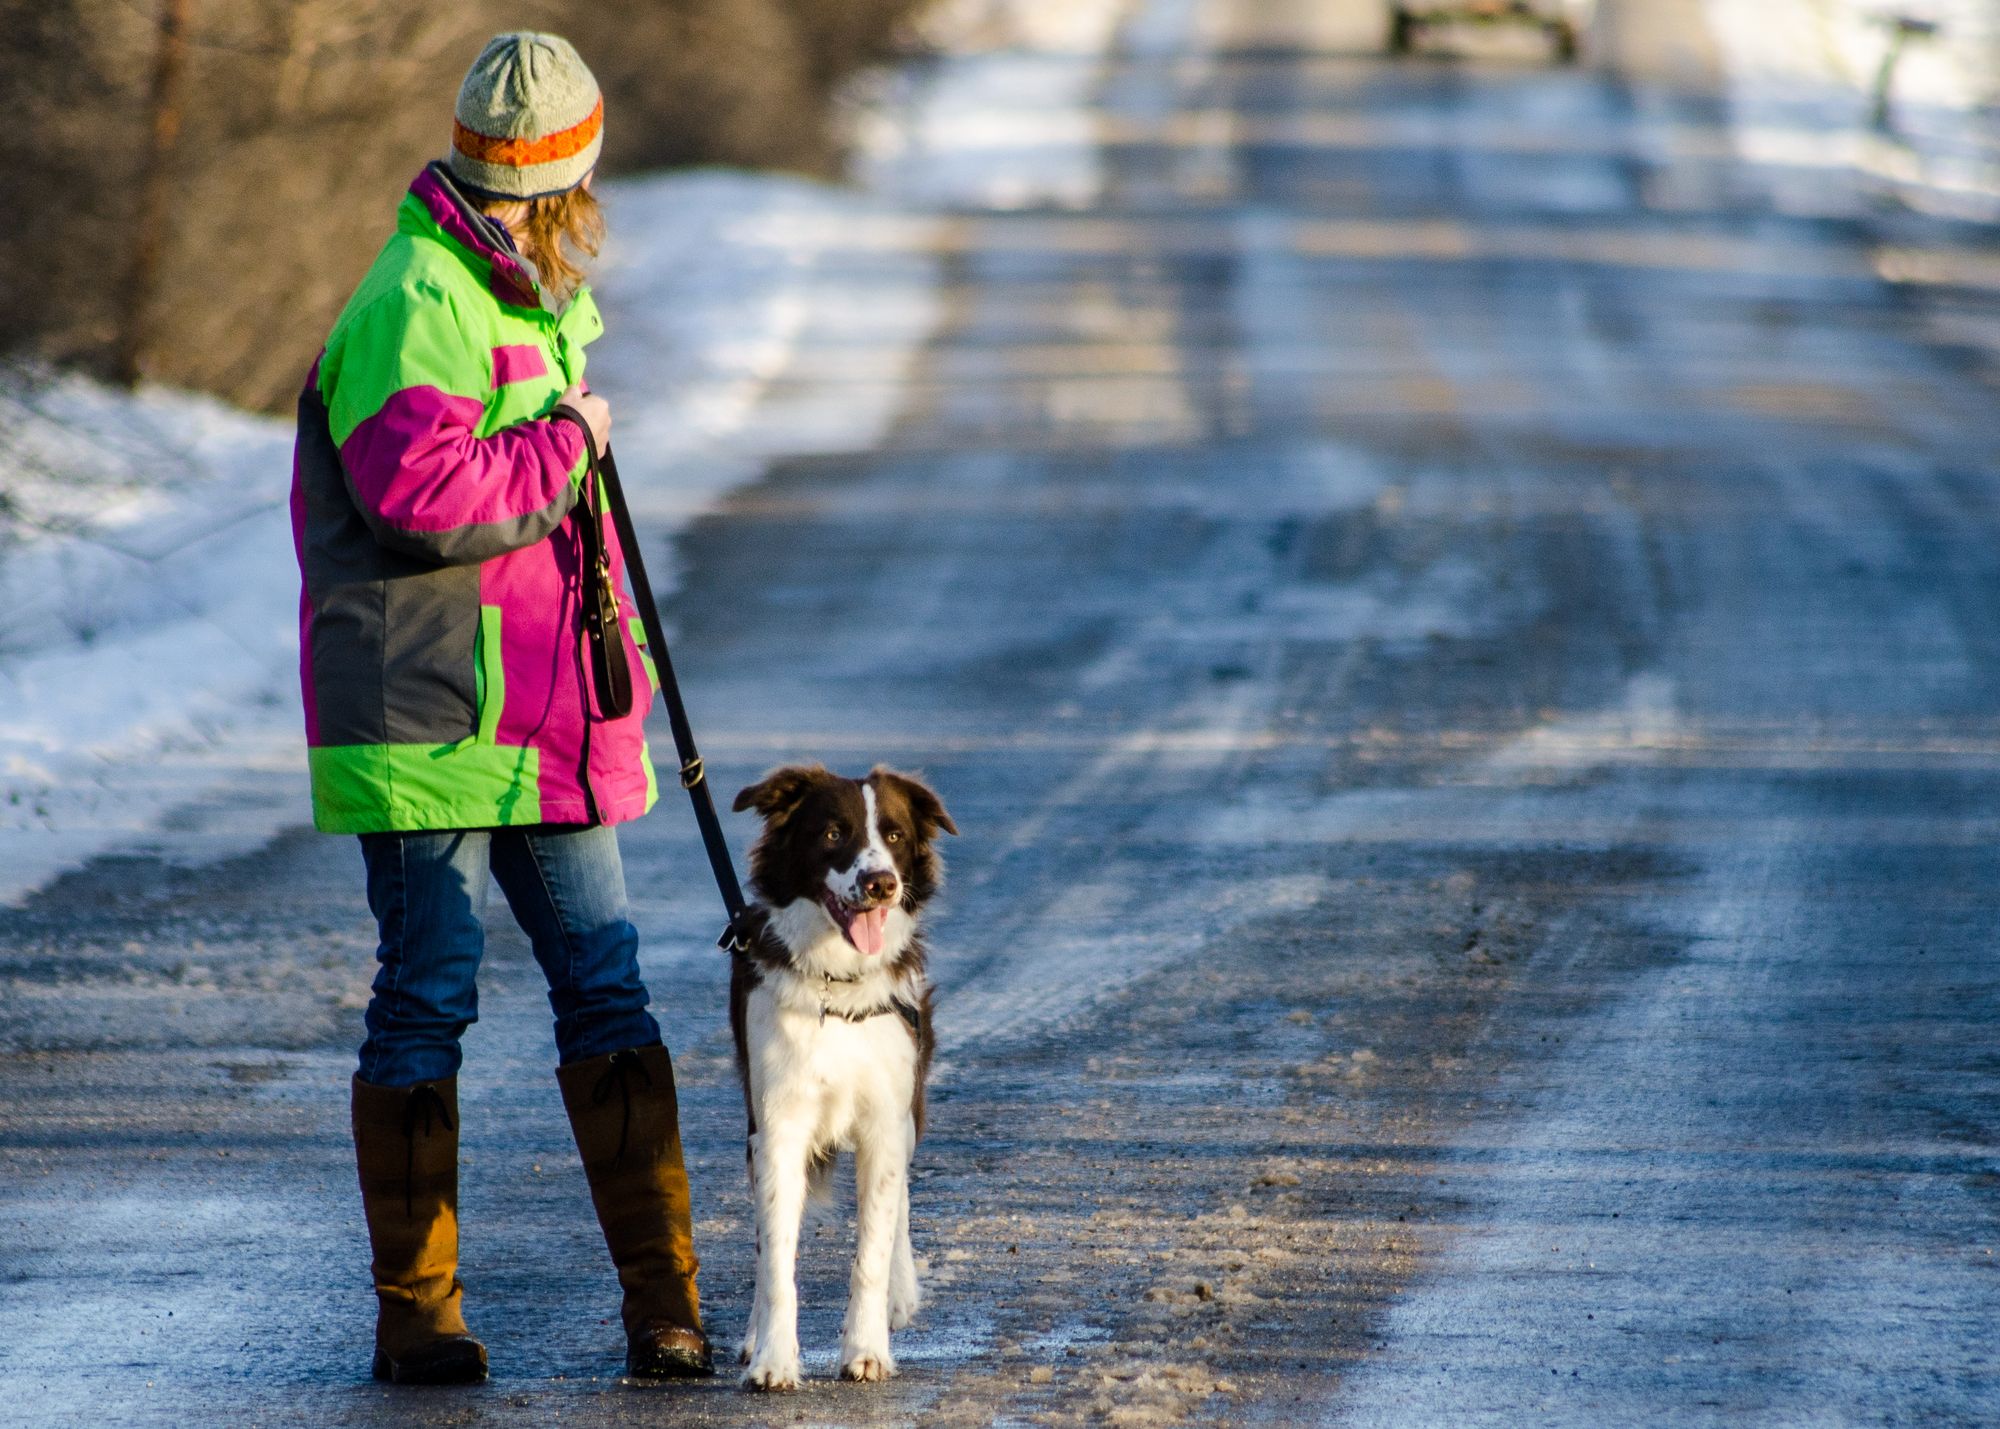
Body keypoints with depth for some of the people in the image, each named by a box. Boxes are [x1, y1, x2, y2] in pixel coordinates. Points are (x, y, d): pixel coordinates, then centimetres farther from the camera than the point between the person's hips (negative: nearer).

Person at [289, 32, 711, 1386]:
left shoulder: (537, 302, 18)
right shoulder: (415, 306, -13)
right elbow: (425, 491, -28)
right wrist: (564, 441, -15)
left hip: (547, 731, 9)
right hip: (430, 722, -9)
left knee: (605, 990, 5)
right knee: (428, 1001, -3)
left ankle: (663, 1299, 7)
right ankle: (416, 1313, 4)